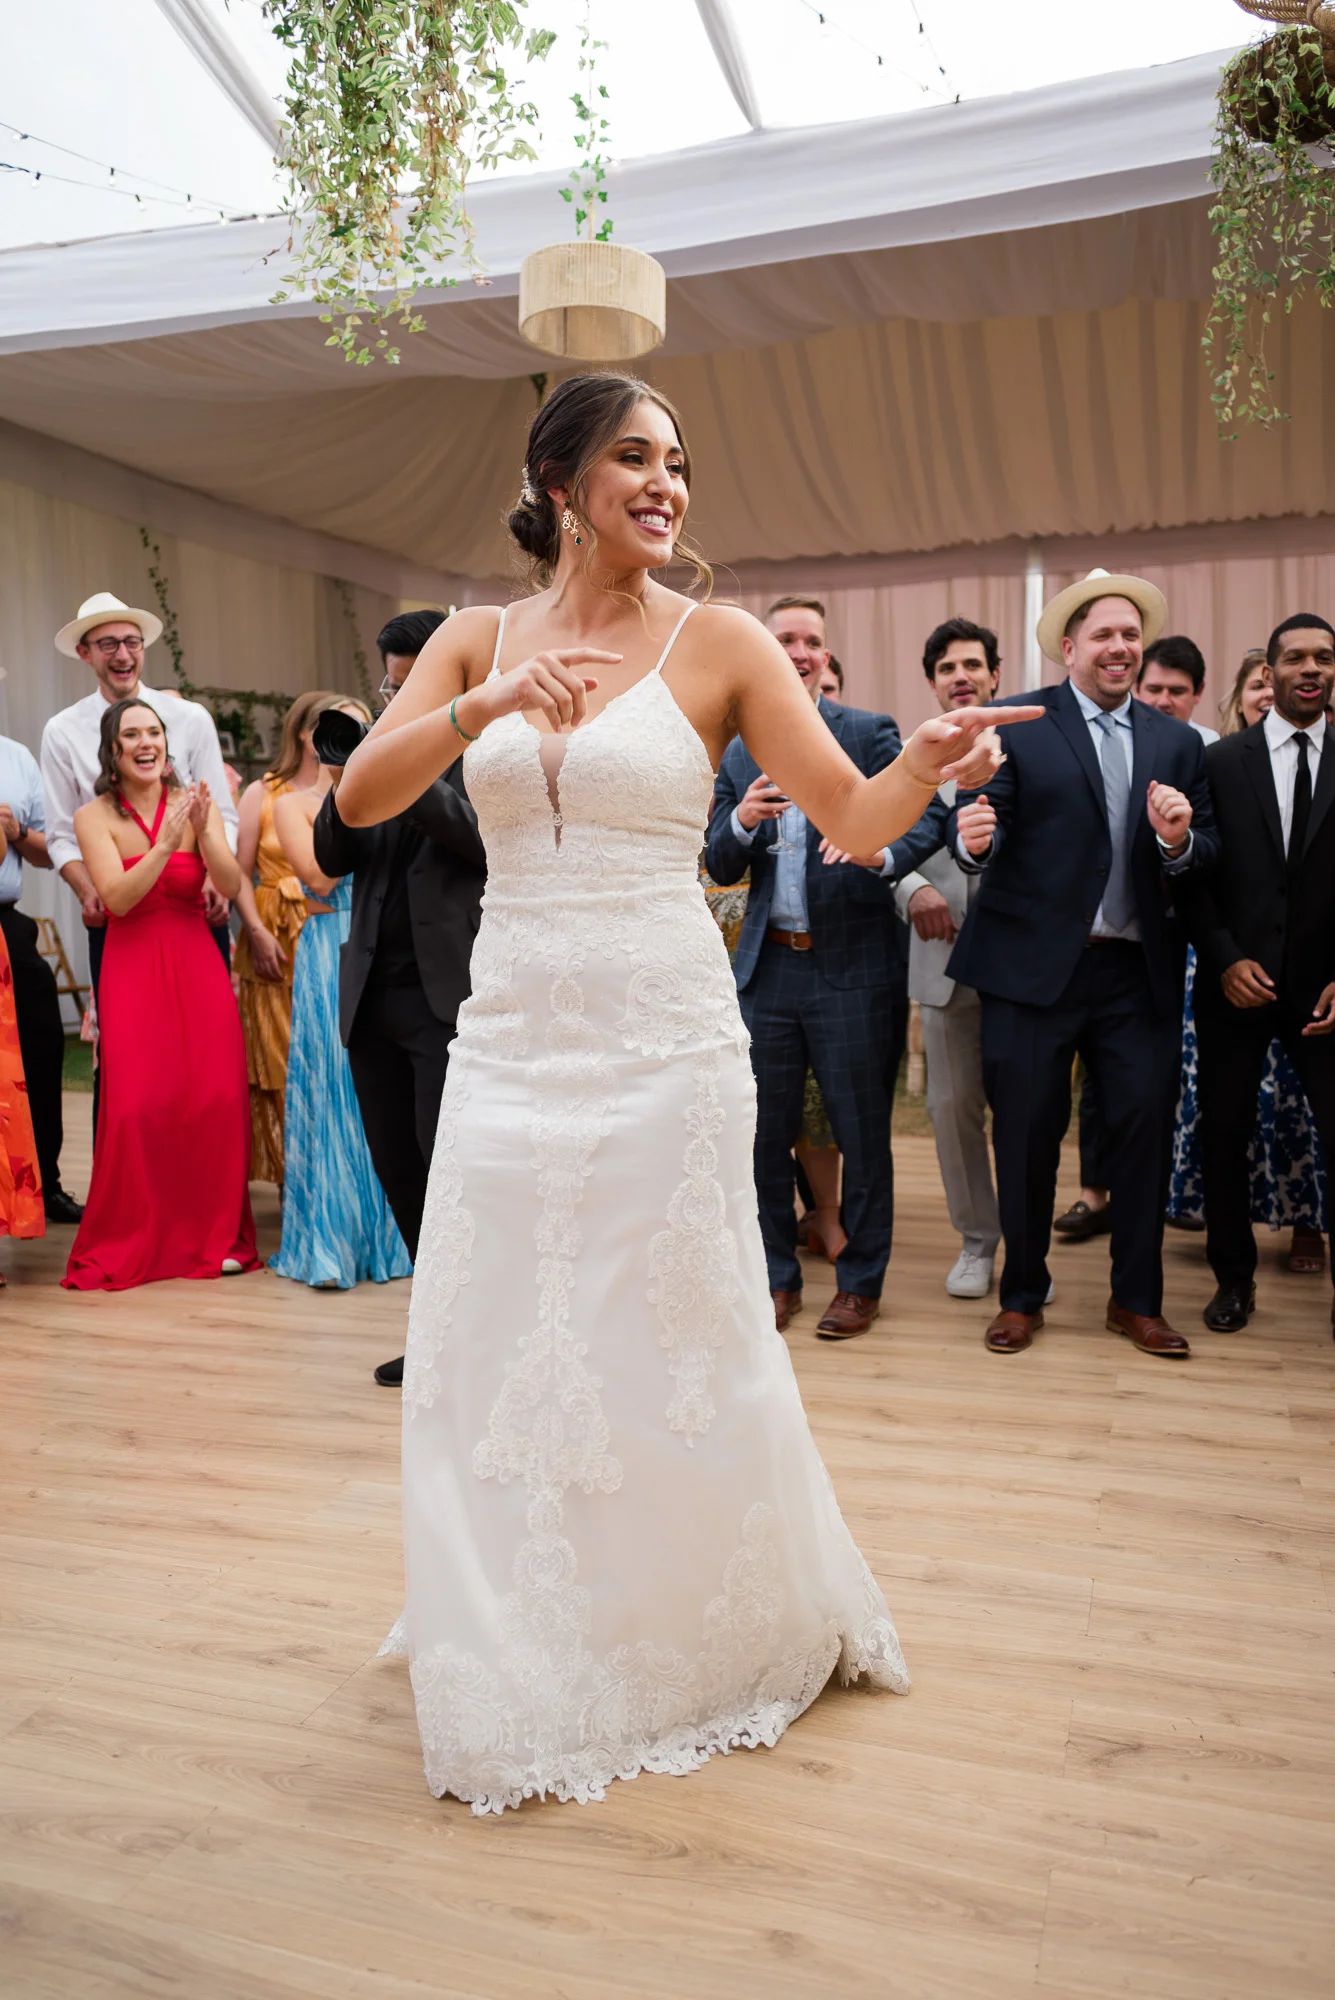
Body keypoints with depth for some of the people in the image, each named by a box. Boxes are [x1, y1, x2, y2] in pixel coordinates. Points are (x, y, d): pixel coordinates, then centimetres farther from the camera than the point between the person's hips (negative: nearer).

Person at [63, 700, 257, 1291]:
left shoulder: (193, 804, 4)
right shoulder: (94, 817, 0)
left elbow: (230, 886, -7)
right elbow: (118, 898, -13)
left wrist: (204, 830, -22)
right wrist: (165, 843, -24)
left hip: (197, 965, 2)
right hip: (132, 971, -1)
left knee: (216, 1099, -6)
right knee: (138, 1104, -10)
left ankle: (213, 1234, 9)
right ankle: (131, 1243, 7)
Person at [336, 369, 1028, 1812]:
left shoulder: (715, 642, 0)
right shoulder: (478, 639, 9)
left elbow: (853, 823, -4)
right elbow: (359, 797, -3)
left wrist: (925, 765, -25)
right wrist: (483, 710, -19)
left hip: (663, 1043, -3)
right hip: (510, 1043, 3)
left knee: (669, 1350, 6)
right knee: (493, 1353, 11)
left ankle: (694, 1642, 35)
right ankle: (521, 1674, 35)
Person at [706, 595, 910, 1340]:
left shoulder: (871, 733, -1)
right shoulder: (738, 752, 11)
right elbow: (720, 868, 7)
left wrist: (878, 849, -35)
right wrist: (742, 820, -14)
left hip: (853, 968, -4)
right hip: (769, 966, 4)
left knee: (863, 1134, 5)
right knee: (765, 1133, 10)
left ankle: (860, 1283, 21)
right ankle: (778, 1277, 26)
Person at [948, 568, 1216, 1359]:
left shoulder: (1178, 742, 11)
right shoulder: (1015, 725, 0)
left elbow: (1207, 853, 7)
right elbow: (983, 823, -9)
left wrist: (1179, 840, -15)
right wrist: (973, 838, -32)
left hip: (1139, 973, 3)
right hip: (1033, 966, -3)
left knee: (1146, 1127, 5)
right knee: (1027, 1132, 5)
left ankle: (1138, 1299, 23)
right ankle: (1023, 1295, 23)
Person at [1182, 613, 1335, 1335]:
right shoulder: (1221, 761, 2)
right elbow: (1195, 874, 1)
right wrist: (1225, 959, -10)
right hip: (1236, 982, 0)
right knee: (1223, 1134, 8)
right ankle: (1234, 1276, 25)